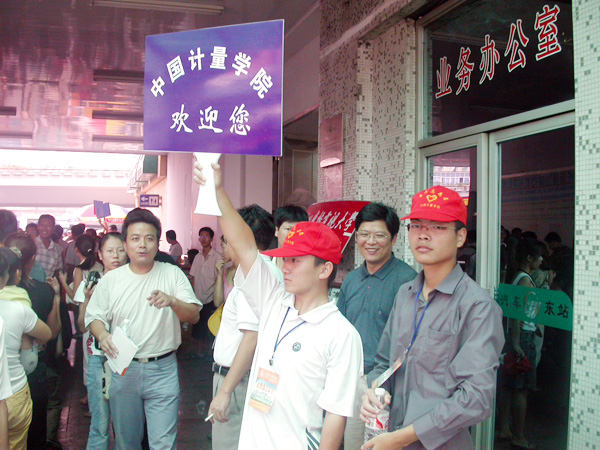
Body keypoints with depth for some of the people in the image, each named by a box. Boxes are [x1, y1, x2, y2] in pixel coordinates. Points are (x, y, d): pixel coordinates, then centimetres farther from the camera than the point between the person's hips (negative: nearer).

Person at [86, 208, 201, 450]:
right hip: (123, 369, 2)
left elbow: (194, 316, -4)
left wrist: (173, 301, -24)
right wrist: (102, 335, -16)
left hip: (163, 370, -2)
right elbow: (94, 316, 6)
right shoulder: (110, 280, 5)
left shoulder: (172, 273, 0)